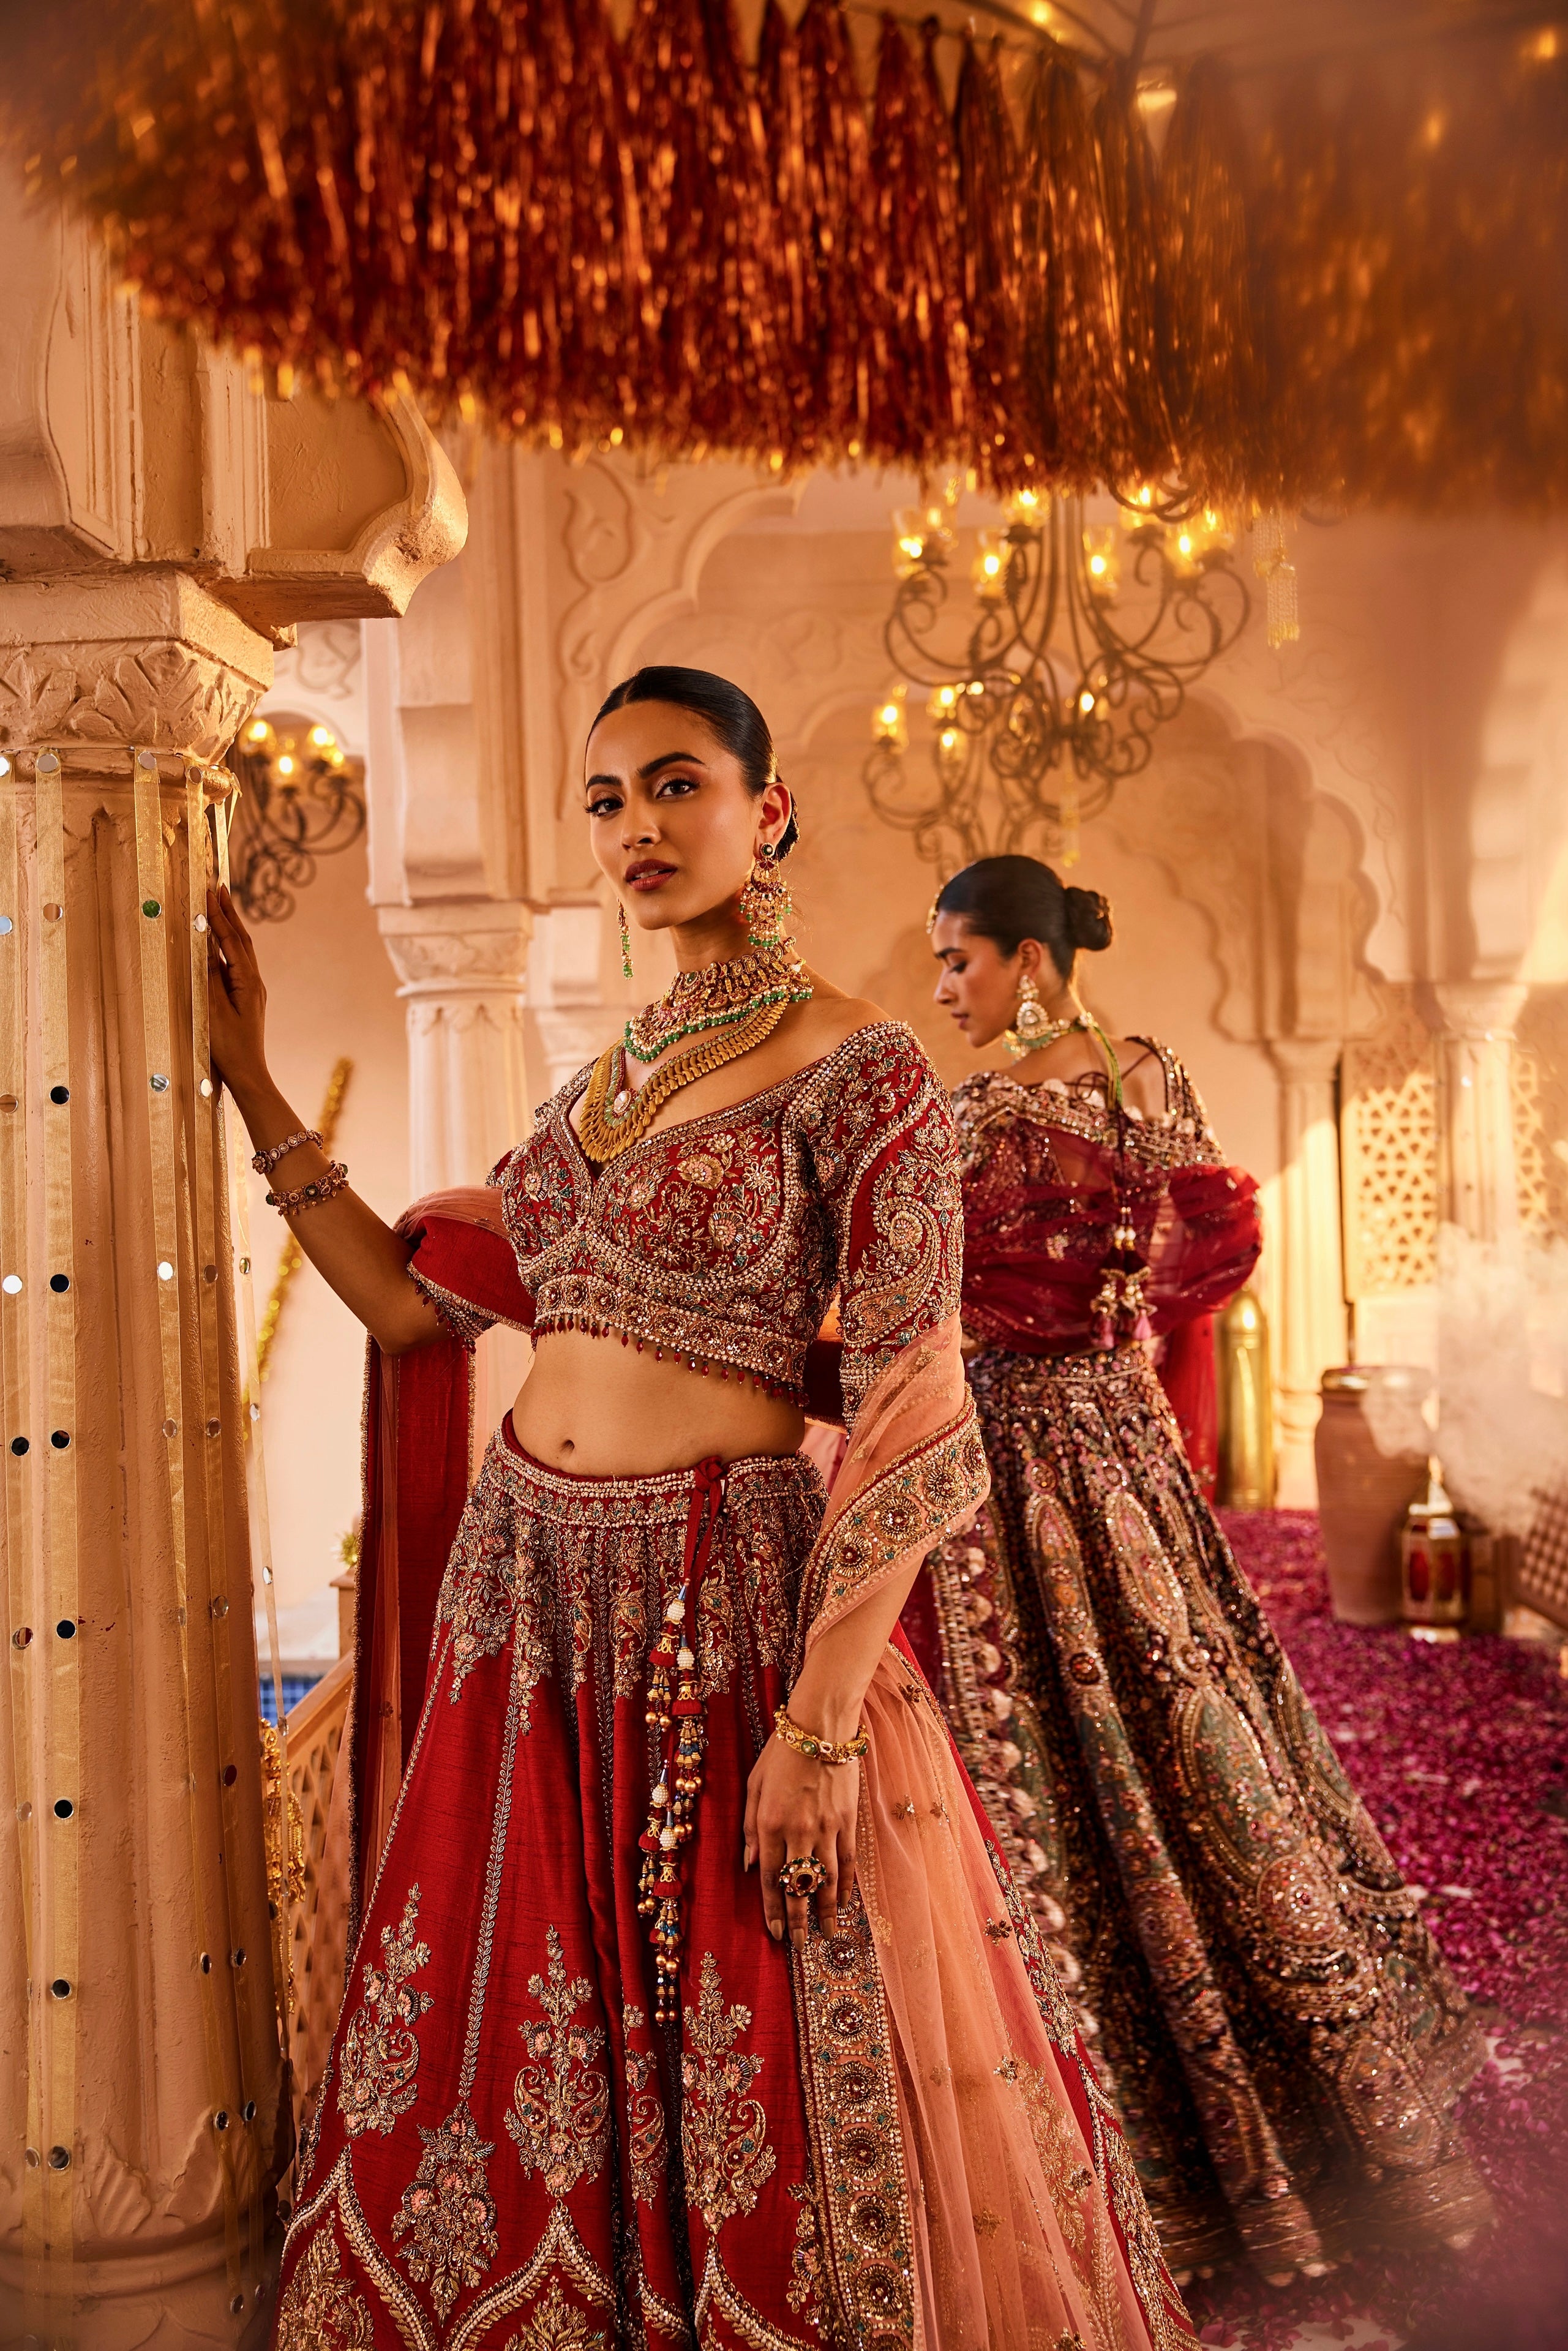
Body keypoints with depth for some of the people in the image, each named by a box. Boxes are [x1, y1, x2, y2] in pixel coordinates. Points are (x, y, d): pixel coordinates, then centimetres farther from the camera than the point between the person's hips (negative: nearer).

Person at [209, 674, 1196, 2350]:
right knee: (517, 2059, 18)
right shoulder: (603, 1078, 12)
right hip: (524, 1585, 7)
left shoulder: (860, 1071, -9)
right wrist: (250, 1081, 11)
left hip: (727, 1599, -6)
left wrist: (825, 1722, -18)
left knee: (756, 2087, 8)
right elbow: (412, 1299, 12)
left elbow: (913, 1429, -13)